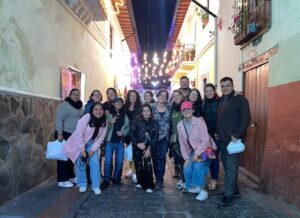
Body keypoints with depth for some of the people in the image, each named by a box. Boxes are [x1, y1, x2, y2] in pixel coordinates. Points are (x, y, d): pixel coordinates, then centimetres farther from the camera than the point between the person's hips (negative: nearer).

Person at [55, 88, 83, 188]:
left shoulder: (79, 106, 12)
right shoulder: (65, 104, -12)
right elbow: (59, 119, -19)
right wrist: (59, 133, -23)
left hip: (75, 135, 8)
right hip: (65, 135, -8)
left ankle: (70, 176, 27)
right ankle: (62, 180, 6)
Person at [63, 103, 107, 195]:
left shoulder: (104, 122, -12)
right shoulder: (86, 117, -27)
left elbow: (101, 138, -6)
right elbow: (78, 134, -26)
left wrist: (93, 150, -13)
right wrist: (82, 150, -22)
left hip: (92, 143, 4)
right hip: (79, 143, -3)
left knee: (95, 163, -6)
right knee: (81, 163, -2)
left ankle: (96, 186, 7)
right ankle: (82, 185, 19)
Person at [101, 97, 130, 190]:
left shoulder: (125, 116, 7)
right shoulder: (108, 114, -4)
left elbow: (128, 128, 10)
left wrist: (123, 132, -9)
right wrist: (111, 123, -26)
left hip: (120, 141, 3)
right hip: (110, 140, -3)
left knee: (119, 161, 9)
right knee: (108, 160, -3)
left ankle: (116, 178, 25)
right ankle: (106, 180, 8)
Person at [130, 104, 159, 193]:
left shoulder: (154, 123, 4)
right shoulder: (136, 122, 2)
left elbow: (155, 137, -1)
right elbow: (132, 134, -3)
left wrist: (149, 148, -11)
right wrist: (138, 144, -18)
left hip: (149, 147, 0)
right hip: (137, 147, 1)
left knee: (148, 165, -14)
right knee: (138, 165, 2)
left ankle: (149, 186, -5)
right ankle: (140, 182, 23)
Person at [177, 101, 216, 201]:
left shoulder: (199, 122, -20)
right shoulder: (180, 125, -4)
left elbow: (206, 140, -21)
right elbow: (182, 143, 2)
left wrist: (197, 153, -25)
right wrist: (186, 158, -1)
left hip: (205, 149, -5)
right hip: (193, 151, 5)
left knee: (198, 166, -27)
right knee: (187, 169, -10)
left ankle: (202, 190, -11)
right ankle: (191, 188, 17)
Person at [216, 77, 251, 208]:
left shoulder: (240, 99, -8)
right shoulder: (221, 101, 16)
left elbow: (246, 119, -16)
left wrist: (237, 135, -19)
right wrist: (218, 132, 10)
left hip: (233, 140, -8)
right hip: (222, 140, 8)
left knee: (231, 167, -3)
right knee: (227, 166, 14)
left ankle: (228, 195, 5)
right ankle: (234, 190, 29)